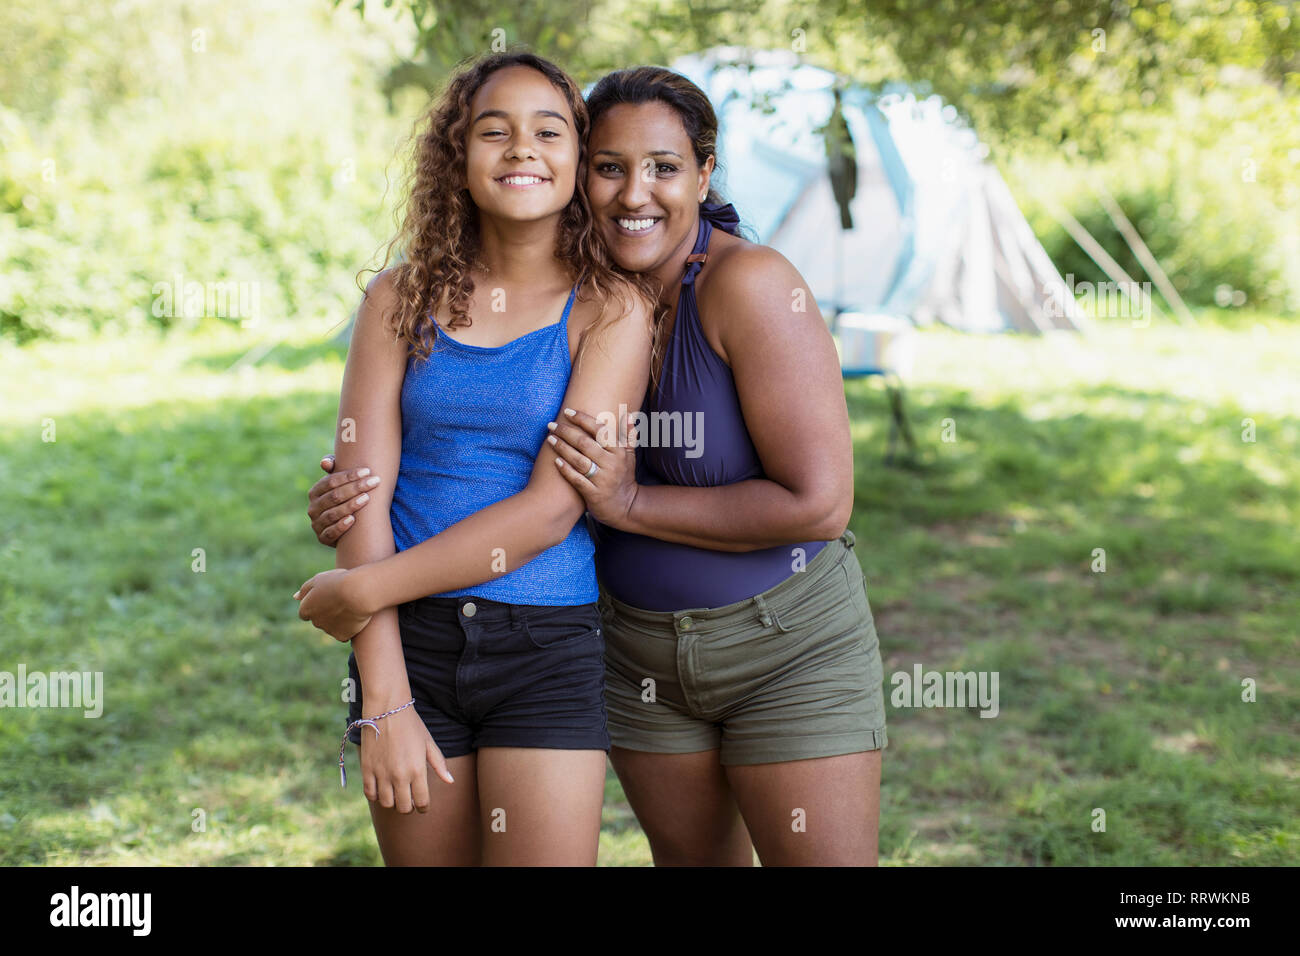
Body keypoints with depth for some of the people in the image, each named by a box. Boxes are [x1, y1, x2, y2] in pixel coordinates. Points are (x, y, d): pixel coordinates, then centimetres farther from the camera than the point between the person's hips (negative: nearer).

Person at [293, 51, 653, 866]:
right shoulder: (402, 298, 5)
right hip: (409, 644, 2)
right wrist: (384, 701, -9)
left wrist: (366, 589, -11)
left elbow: (552, 508, -11)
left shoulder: (612, 308, -3)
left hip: (548, 647, -2)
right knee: (424, 851, 10)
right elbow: (362, 498, -2)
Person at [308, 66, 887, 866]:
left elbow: (820, 502, -24)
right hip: (641, 645, 5)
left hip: (790, 642, -5)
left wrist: (631, 504, -22)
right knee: (691, 858, 20)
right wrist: (359, 498, -12)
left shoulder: (750, 284, -22)